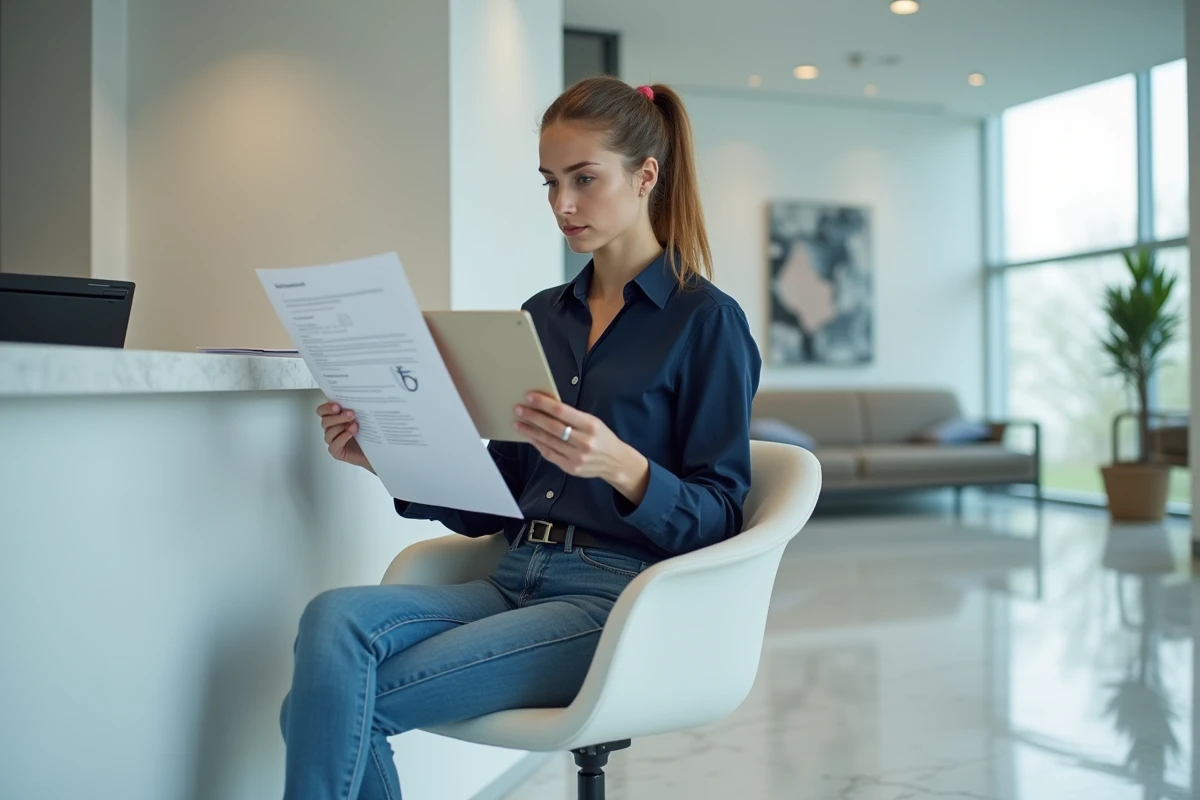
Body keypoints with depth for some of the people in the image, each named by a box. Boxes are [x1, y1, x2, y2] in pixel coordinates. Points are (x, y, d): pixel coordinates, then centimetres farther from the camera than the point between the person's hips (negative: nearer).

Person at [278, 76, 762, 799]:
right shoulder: (542, 317, 17)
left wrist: (621, 466, -25)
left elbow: (715, 519, -6)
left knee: (337, 707, -20)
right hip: (517, 580, 6)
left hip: (617, 596, -6)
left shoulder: (707, 320, -2)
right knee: (336, 616, -24)